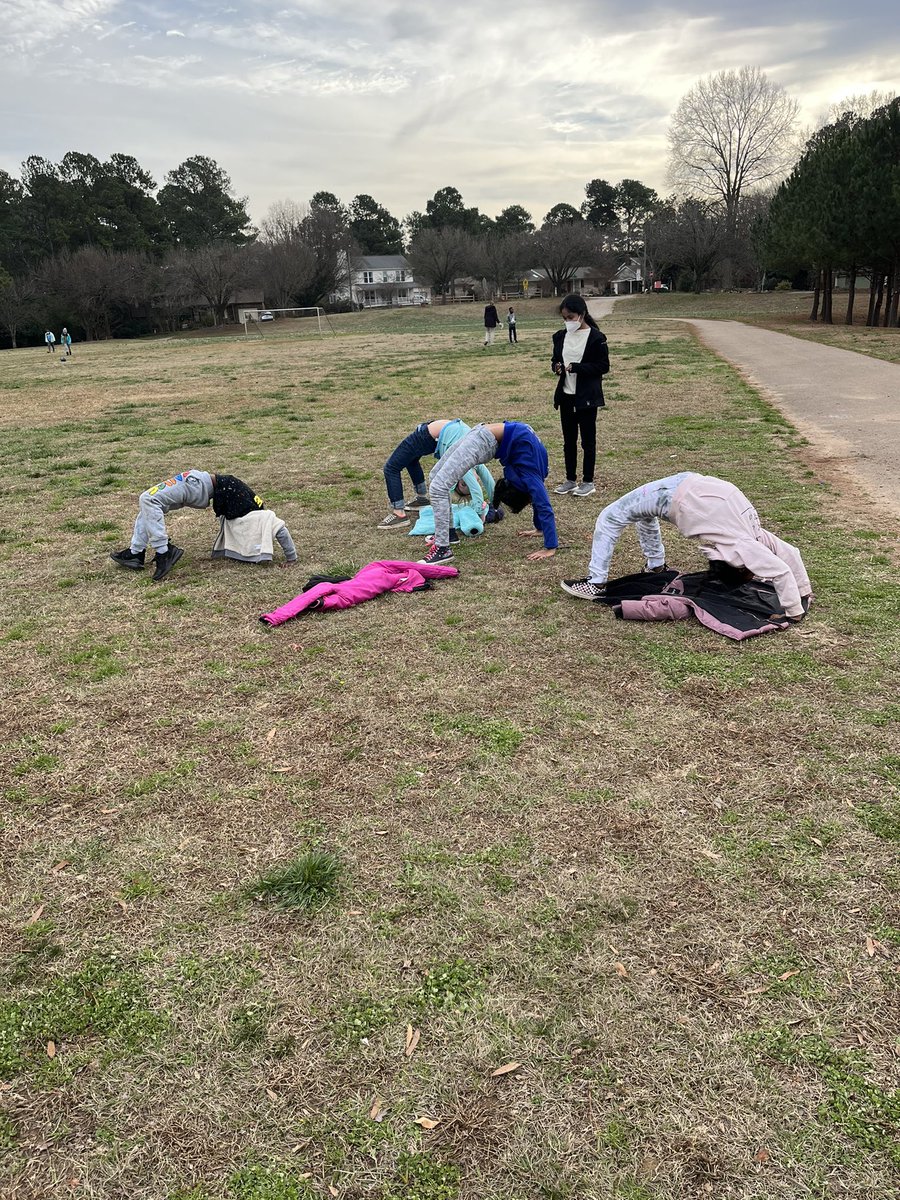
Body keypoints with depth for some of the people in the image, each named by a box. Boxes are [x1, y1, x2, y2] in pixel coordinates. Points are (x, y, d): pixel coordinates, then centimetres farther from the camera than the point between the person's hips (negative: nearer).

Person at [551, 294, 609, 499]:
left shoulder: (595, 337, -10)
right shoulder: (560, 336, 7)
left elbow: (603, 366, -11)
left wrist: (577, 368, -22)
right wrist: (556, 366, -7)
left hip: (587, 397, -6)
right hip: (566, 395, 6)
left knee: (588, 440, 4)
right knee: (569, 440, 12)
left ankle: (588, 482, 13)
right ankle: (570, 479, 23)